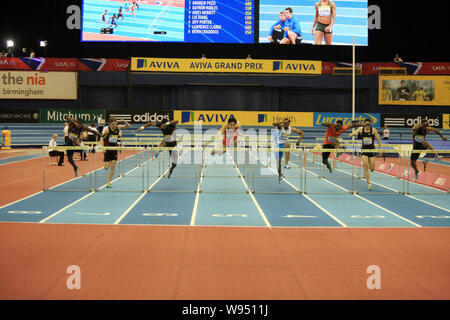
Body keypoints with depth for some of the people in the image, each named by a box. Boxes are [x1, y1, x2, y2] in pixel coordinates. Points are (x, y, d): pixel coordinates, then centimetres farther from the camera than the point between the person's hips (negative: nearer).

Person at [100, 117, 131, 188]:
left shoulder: (118, 128, -3)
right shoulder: (107, 129, -14)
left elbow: (128, 126, 3)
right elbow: (101, 139, -14)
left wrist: (124, 121, -18)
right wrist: (102, 147, -29)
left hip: (114, 150, 3)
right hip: (107, 150, -3)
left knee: (113, 167, -2)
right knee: (106, 167, -7)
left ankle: (108, 182, 6)